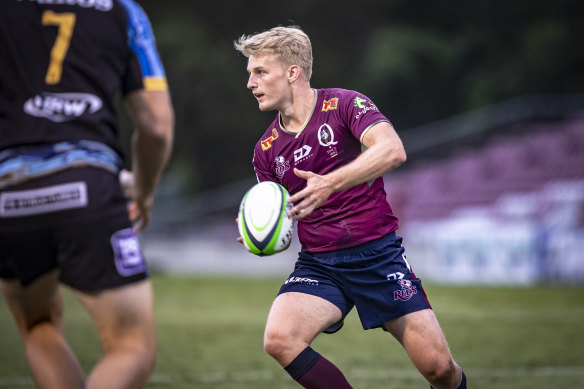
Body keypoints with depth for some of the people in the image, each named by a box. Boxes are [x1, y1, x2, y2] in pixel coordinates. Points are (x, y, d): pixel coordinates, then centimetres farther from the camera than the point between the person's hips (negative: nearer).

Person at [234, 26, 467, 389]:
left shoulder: (344, 104, -7)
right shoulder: (267, 150, 8)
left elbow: (392, 150, -25)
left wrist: (330, 184, -34)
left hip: (378, 253, -4)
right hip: (318, 264, 4)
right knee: (279, 339, -24)